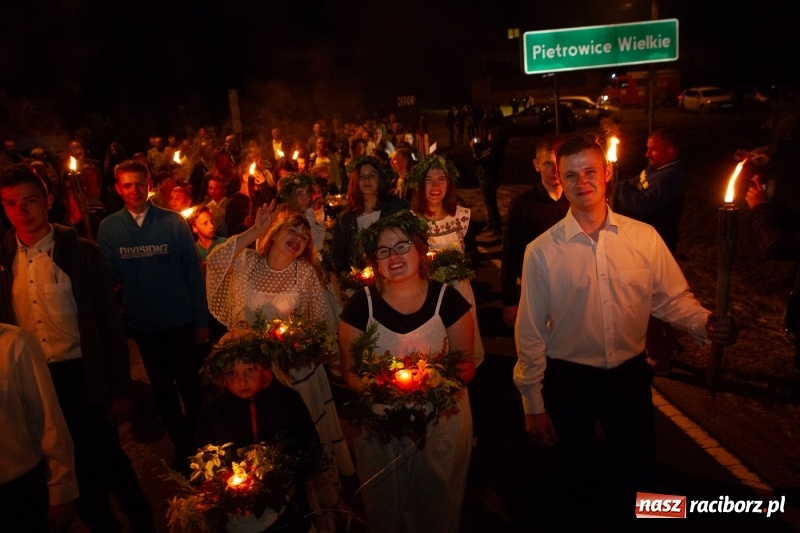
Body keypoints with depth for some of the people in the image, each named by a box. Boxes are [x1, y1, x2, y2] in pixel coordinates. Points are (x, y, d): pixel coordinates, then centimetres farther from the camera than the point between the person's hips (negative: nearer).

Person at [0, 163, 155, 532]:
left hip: (82, 377, -3)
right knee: (73, 468, 17)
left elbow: (110, 324, -8)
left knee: (107, 461, 9)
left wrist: (120, 390, -8)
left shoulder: (80, 253, -9)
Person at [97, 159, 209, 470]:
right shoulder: (108, 228, -1)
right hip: (143, 324, 2)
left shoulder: (174, 222, -6)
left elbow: (193, 272, -4)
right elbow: (109, 278, 1)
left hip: (181, 321, -2)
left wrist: (202, 320, -5)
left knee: (190, 384, 9)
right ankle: (182, 444, 35)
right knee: (162, 387, 15)